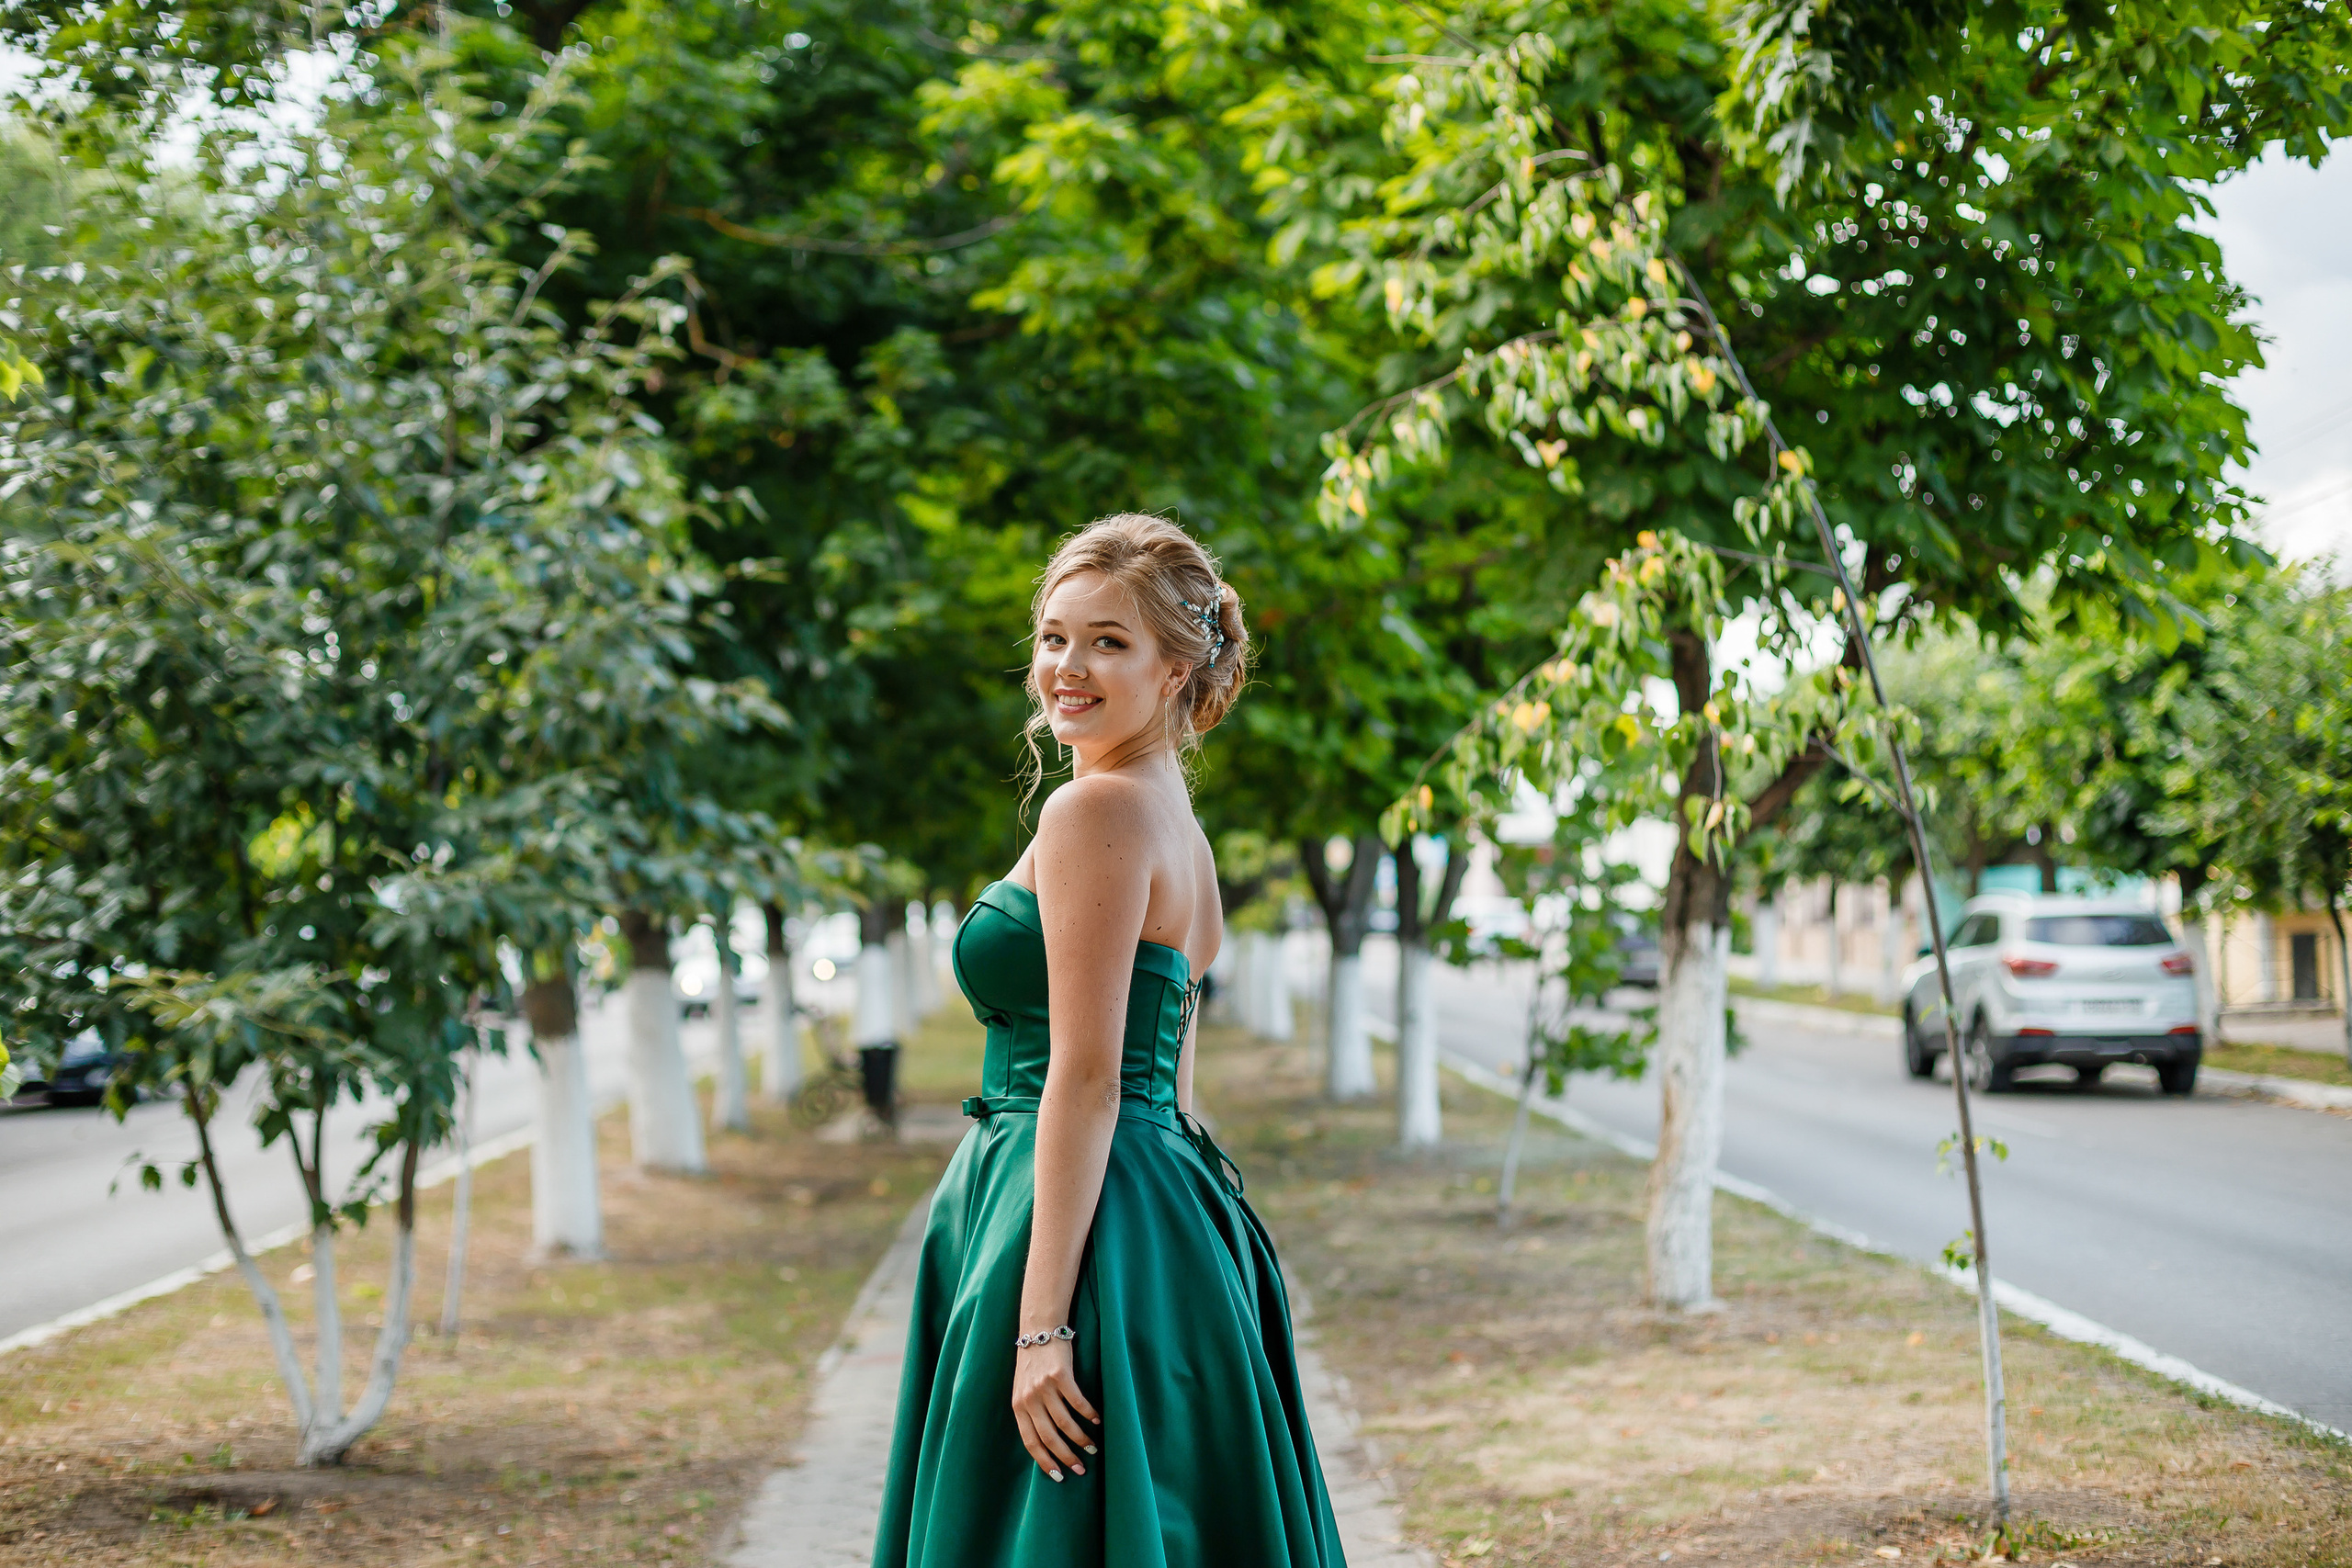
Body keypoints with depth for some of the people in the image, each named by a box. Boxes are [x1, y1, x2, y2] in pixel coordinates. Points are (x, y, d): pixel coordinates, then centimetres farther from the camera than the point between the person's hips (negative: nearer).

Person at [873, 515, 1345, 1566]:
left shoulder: (1096, 809, -12)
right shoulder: (1173, 820, 17)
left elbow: (1085, 1079, -18)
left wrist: (1042, 1322, -20)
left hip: (1093, 1230, -10)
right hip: (1167, 1205, 10)